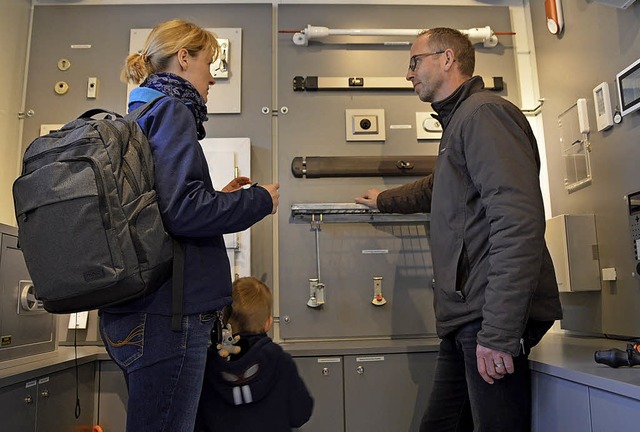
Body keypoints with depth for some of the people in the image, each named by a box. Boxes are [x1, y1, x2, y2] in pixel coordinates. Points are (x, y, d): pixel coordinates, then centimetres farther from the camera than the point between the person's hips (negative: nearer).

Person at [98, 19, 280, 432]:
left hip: (133, 311, 10)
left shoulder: (140, 116, 19)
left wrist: (219, 197, 17)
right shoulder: (170, 111, -9)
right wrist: (260, 200, -8)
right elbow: (183, 211, -21)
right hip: (168, 311, -10)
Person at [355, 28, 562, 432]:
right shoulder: (458, 120, 23)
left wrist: (498, 332, -24)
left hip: (491, 320, -10)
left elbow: (518, 221, -21)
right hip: (467, 319, 10)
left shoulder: (484, 112, -10)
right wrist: (384, 200, 56)